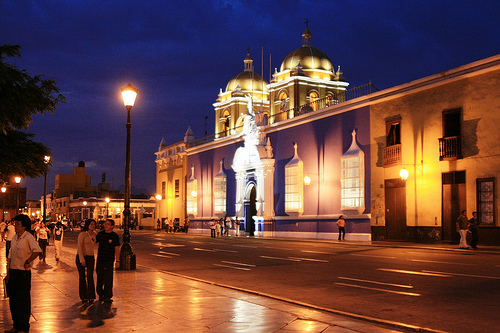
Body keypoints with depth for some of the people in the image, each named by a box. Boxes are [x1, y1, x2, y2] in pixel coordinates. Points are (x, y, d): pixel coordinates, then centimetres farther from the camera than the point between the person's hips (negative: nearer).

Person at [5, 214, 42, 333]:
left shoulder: (28, 237, -13)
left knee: (23, 301, 0)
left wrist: (27, 262, -21)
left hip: (23, 273, -8)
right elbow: (10, 257, 14)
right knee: (13, 301, 14)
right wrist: (8, 273, 10)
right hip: (13, 272, 8)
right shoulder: (14, 238, 11)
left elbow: (37, 250, -30)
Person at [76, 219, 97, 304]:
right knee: (82, 278, 2)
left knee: (90, 277, -2)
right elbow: (79, 247, -12)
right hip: (81, 257, -4)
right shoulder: (82, 234, -8)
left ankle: (91, 297, 4)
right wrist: (82, 260, -17)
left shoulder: (94, 234, 9)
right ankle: (84, 297, 11)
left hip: (90, 258, 4)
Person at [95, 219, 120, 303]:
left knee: (108, 279, -5)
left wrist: (117, 261, -6)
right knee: (99, 278, 10)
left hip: (109, 260, -4)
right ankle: (101, 294, 23)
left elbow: (117, 249, -2)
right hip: (100, 259, 4)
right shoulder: (100, 234, 7)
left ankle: (108, 296, 1)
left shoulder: (114, 236, -3)